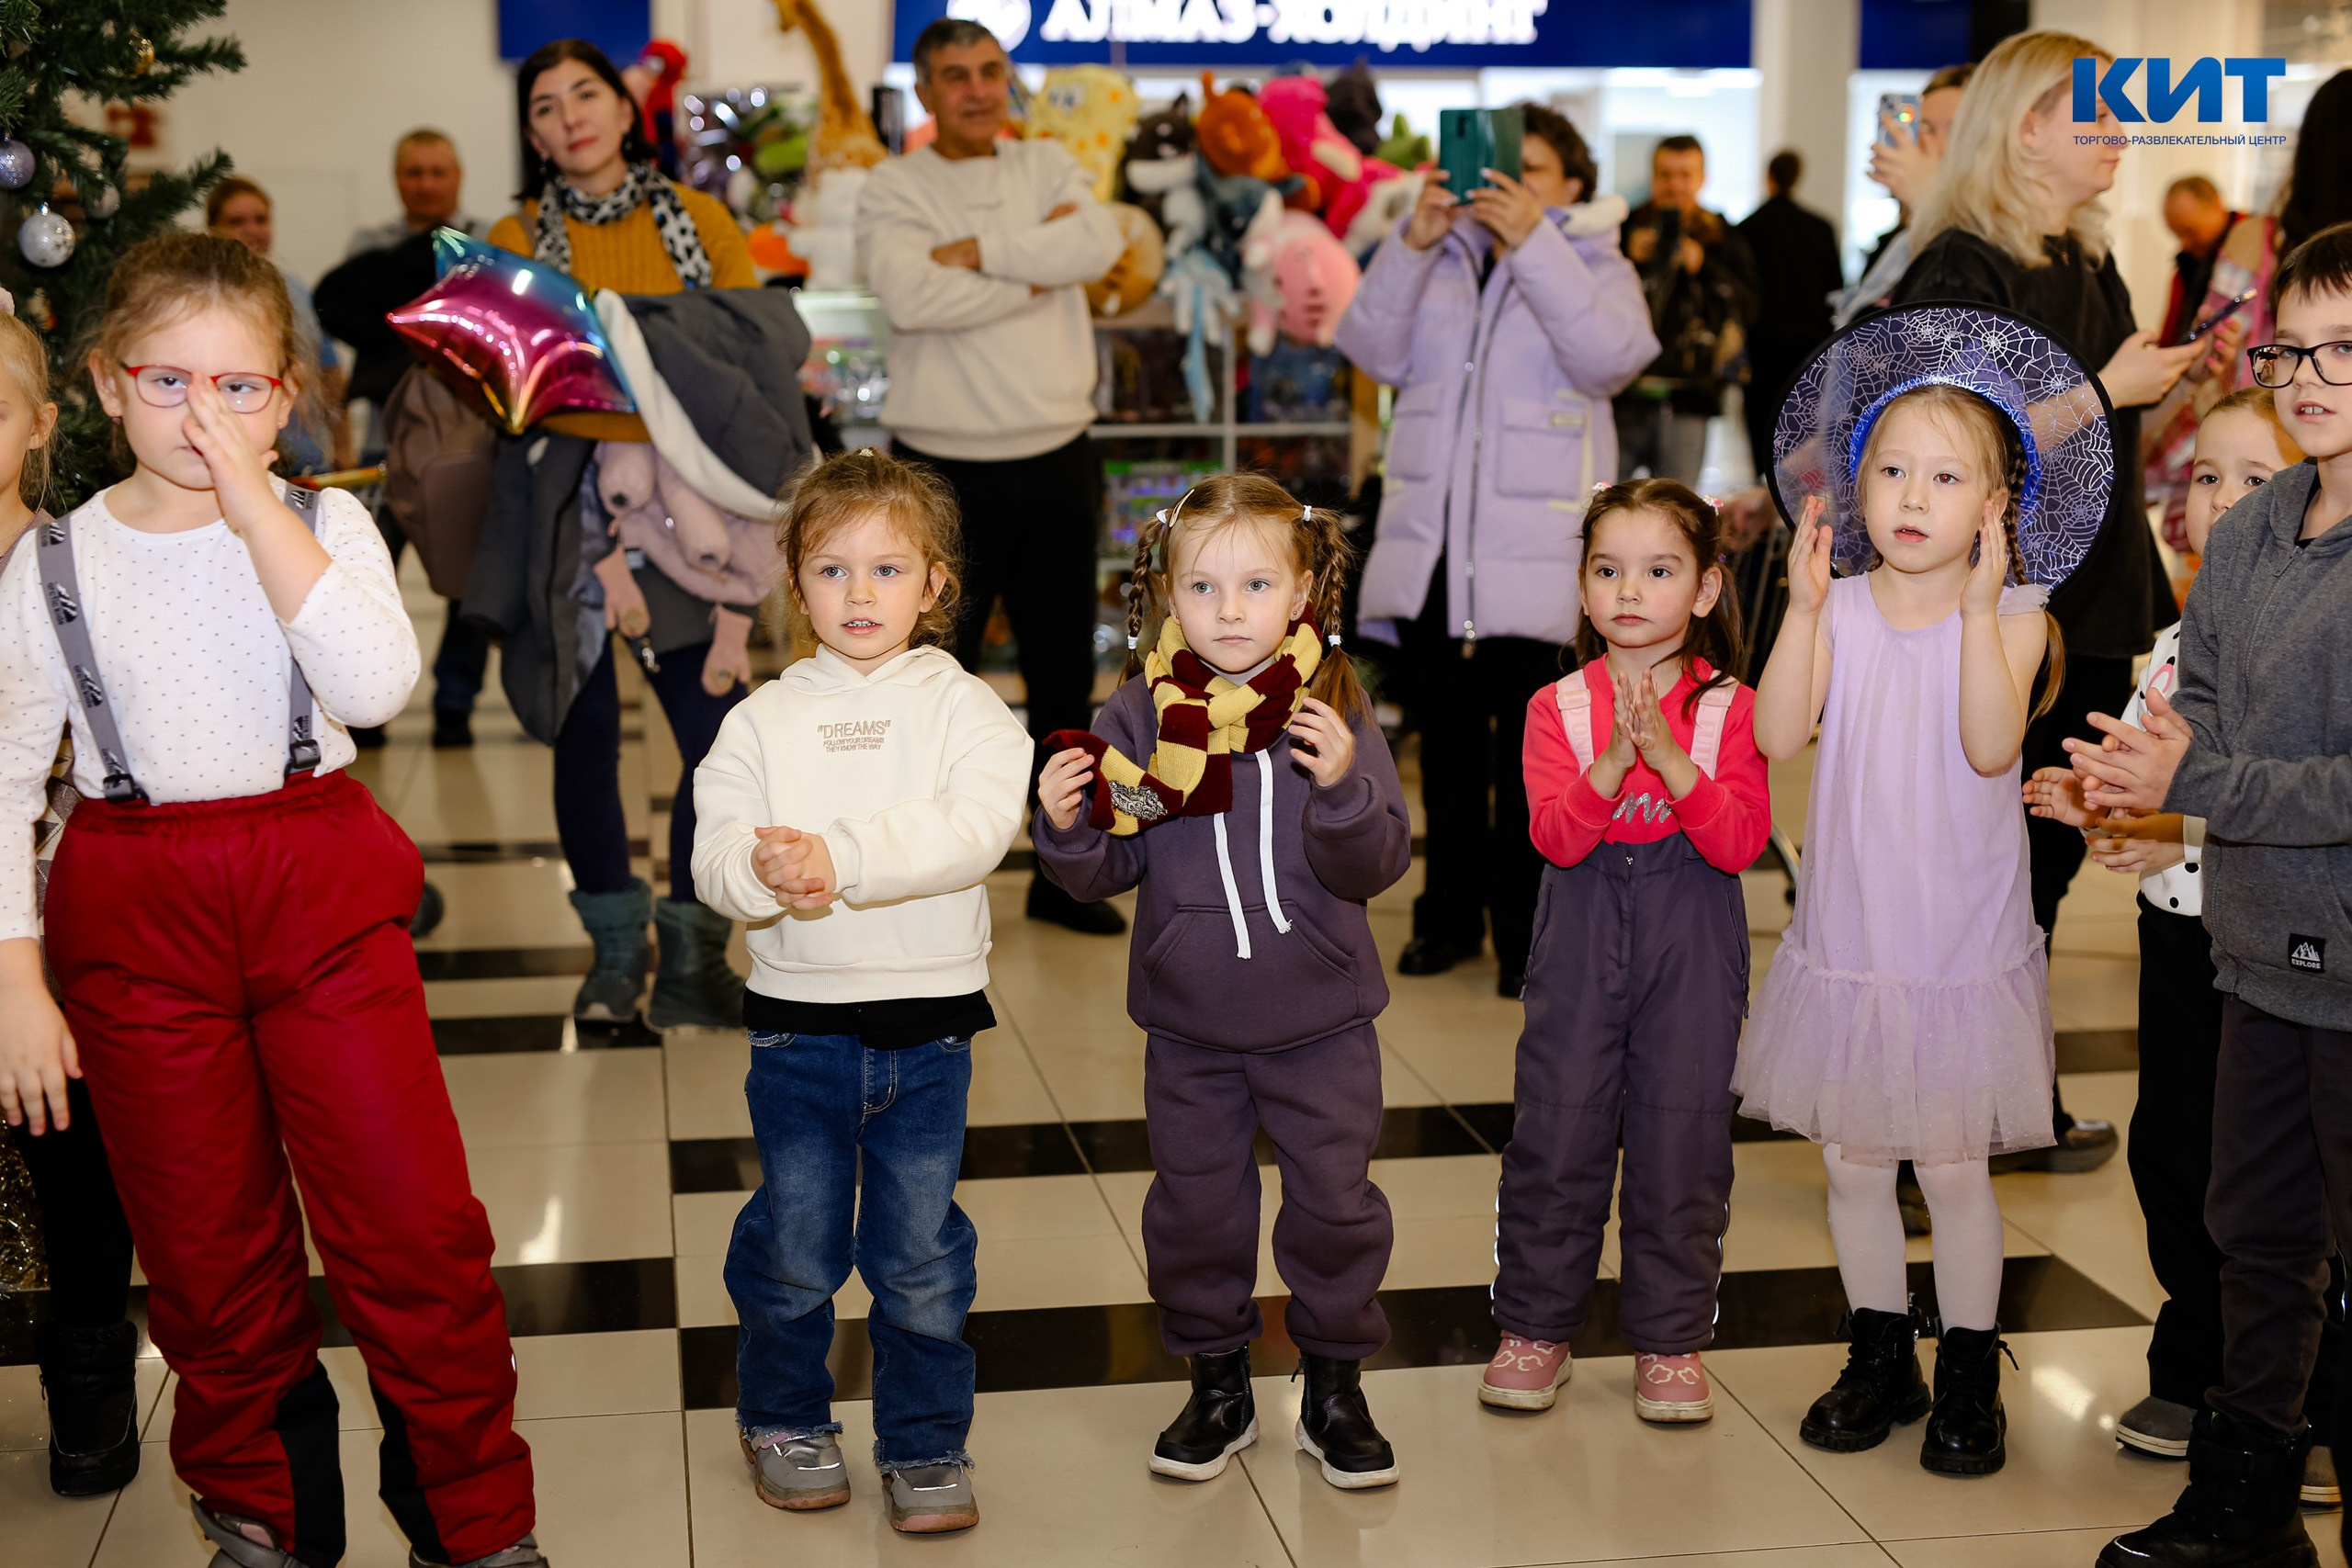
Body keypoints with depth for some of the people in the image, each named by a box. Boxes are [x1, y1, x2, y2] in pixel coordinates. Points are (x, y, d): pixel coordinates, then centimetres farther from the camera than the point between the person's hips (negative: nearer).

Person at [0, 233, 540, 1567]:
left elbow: (377, 684, -20)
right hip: (139, 917, 1)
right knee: (208, 1247, 11)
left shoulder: (321, 527, -1)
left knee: (413, 1220, -1)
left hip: (323, 896, -1)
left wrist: (256, 509, -20)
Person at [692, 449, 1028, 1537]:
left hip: (928, 1021, -1)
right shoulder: (763, 719, 4)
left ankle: (925, 1441, 23)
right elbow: (715, 851, -7)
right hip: (798, 1018, 1)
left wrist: (840, 857, -30)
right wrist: (767, 874, -31)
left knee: (920, 1251, 7)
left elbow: (977, 827, -19)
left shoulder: (965, 707, -1)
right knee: (794, 1243, 10)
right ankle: (783, 1418, 33)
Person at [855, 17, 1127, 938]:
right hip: (948, 468, -4)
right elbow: (911, 296, -21)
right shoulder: (894, 191, -3)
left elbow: (1099, 245, -11)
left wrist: (979, 252, -15)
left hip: (1057, 459, 4)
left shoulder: (1049, 170, 9)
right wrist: (1035, 276, -13)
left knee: (1065, 679, 12)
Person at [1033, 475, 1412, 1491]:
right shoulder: (1140, 718, -6)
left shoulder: (1333, 712, -9)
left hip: (1321, 1024, -1)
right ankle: (1217, 1387, 31)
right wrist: (1067, 825, -20)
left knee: (1335, 1205, 8)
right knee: (1195, 1207, 12)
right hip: (1188, 1025, 1)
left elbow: (1376, 868, -13)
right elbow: (1108, 872, -1)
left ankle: (1334, 1388, 27)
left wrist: (1341, 786, -29)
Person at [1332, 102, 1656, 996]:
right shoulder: (1440, 261, 14)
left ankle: (1524, 931, 4)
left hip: (1532, 545, -3)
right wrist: (1413, 241, -10)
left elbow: (1611, 355, -14)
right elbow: (1373, 350, 1)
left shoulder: (1593, 267, 6)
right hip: (1431, 536, 4)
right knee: (1447, 733, 10)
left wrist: (1532, 240, -17)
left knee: (1525, 740, -4)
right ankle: (1449, 913, 21)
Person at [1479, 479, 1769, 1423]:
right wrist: (1614, 760, -27)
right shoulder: (1558, 706, 0)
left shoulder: (1731, 709, -2)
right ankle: (1536, 1327, 19)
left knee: (1681, 1139, 4)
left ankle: (1671, 1340, 19)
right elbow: (1557, 838, -12)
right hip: (1582, 941, 1)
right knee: (1556, 1129, 4)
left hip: (1694, 950, -1)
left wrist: (1670, 758, -25)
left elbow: (1742, 842, -13)